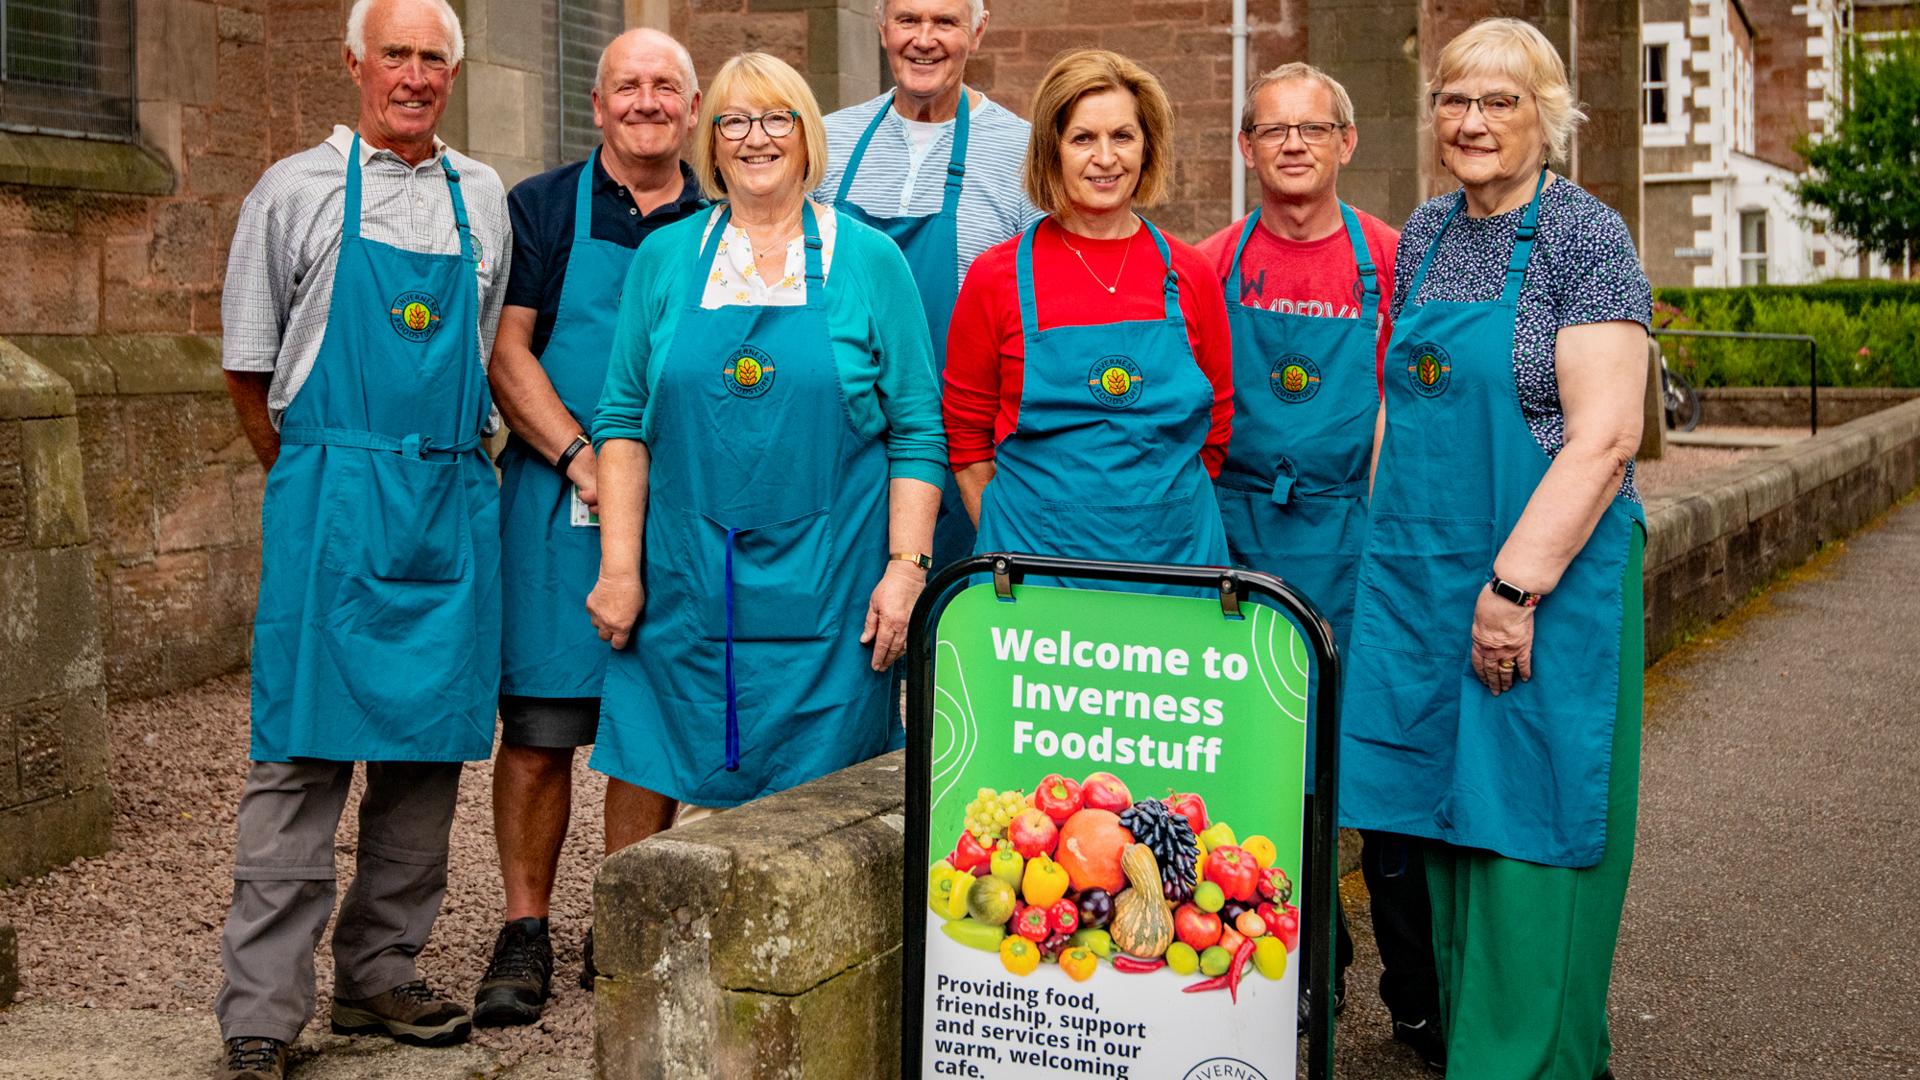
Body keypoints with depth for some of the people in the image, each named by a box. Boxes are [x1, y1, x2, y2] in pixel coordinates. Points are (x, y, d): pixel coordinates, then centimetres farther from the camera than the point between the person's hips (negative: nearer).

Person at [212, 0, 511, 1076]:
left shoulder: (482, 198, 15)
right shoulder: (296, 191, 4)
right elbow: (249, 370, 7)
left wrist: (450, 463, 16)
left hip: (453, 504, 4)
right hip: (331, 504, -4)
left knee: (429, 744, 6)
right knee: (303, 752, -8)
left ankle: (380, 975, 18)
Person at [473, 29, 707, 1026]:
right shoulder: (542, 209, 5)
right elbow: (505, 351, -2)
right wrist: (583, 459, -13)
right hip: (560, 503, -2)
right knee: (538, 727, -3)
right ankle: (525, 933, 9)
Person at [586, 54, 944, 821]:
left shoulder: (868, 260, 3)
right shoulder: (666, 258, 8)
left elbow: (917, 432, 2)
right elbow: (622, 419, 7)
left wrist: (906, 566, -7)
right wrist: (619, 567, 0)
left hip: (824, 599, -1)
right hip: (682, 590, 2)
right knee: (641, 790, 2)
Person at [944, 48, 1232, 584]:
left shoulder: (1190, 276, 3)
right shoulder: (996, 277, -2)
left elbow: (1214, 433, 11)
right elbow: (967, 439, 3)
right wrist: (1010, 547, -2)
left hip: (1176, 559, 2)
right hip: (1035, 561, -2)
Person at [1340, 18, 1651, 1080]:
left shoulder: (1584, 235, -9)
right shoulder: (1427, 234, 11)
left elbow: (1603, 437, -15)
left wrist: (1513, 587, -19)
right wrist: (1381, 548, 12)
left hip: (1548, 577, -6)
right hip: (1417, 576, 6)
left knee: (1524, 830, -2)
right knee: (1448, 819, 11)